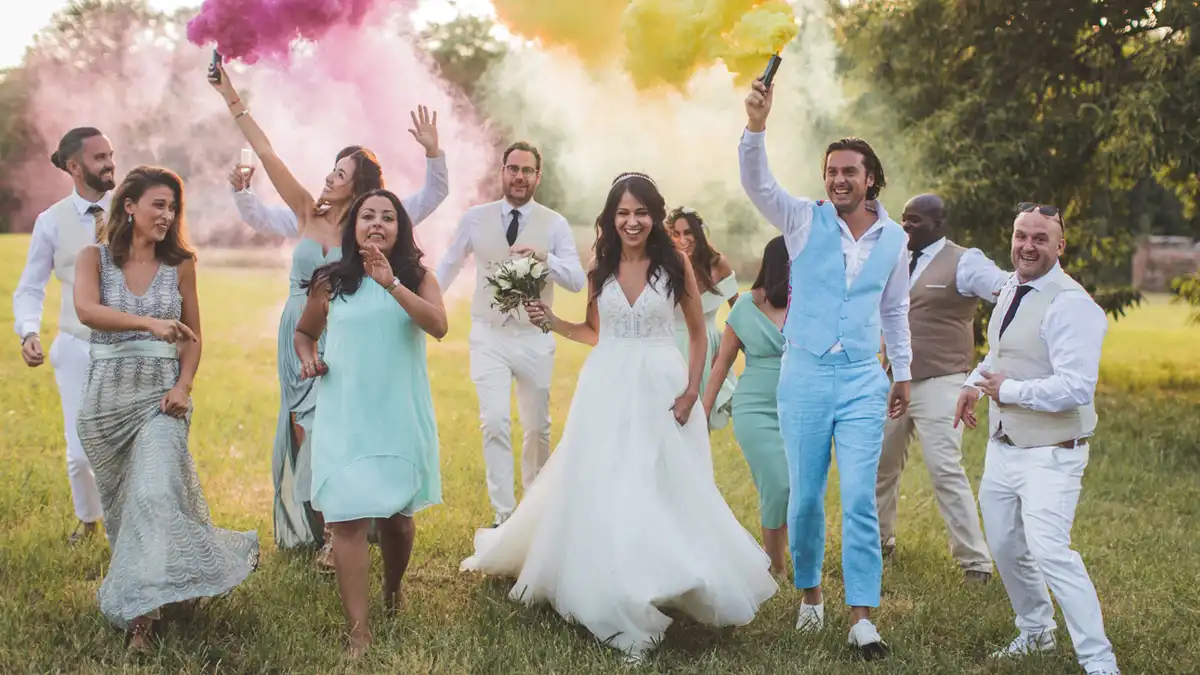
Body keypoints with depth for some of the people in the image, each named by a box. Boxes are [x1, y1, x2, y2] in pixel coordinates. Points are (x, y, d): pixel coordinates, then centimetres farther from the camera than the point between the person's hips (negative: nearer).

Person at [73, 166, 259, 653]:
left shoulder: (180, 265, 5)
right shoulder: (95, 258, 0)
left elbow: (193, 337, 11)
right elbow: (86, 309, -20)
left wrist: (184, 386, -6)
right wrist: (149, 322, -34)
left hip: (161, 396, -1)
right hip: (107, 395, 1)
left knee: (155, 494, -18)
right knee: (119, 502, 9)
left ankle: (141, 611, -11)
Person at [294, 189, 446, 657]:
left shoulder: (417, 278, 0)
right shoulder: (331, 282, 1)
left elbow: (439, 326, -19)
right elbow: (304, 332, 18)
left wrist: (391, 284, -28)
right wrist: (308, 357, -4)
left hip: (402, 414, 1)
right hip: (346, 417, -1)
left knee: (397, 513, 14)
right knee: (348, 518, -9)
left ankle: (393, 591, 43)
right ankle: (358, 632, -8)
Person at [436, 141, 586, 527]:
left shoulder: (554, 225, -1)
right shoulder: (475, 219, 2)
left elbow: (577, 281, -8)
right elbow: (449, 266, 15)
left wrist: (544, 257, -24)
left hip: (535, 339, 1)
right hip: (489, 336, 0)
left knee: (537, 426, 12)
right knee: (494, 422, -13)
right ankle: (504, 515, -7)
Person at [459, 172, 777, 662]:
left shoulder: (676, 265, -3)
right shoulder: (600, 269, 5)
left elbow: (698, 332, 4)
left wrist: (692, 389, -5)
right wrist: (552, 322, -1)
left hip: (661, 388, -3)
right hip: (607, 388, 3)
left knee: (664, 489, 1)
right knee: (603, 491, 0)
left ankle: (665, 584, 14)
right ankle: (615, 599, 7)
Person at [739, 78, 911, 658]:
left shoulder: (894, 239, 6)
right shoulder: (806, 221, -1)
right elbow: (757, 185, -18)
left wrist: (903, 375, 21)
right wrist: (756, 125, -34)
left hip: (864, 381, 1)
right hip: (805, 375, -1)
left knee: (860, 499, -5)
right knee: (805, 496, 6)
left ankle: (861, 617, -1)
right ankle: (810, 592, 27)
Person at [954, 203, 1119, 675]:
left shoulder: (1071, 304, -20)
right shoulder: (1012, 289, 8)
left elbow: (1076, 388, -29)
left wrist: (1008, 389, -19)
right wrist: (974, 382, 8)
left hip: (1051, 455, -9)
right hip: (1003, 447, 9)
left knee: (1050, 552, -21)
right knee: (1005, 548, 19)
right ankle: (1036, 631, 43)